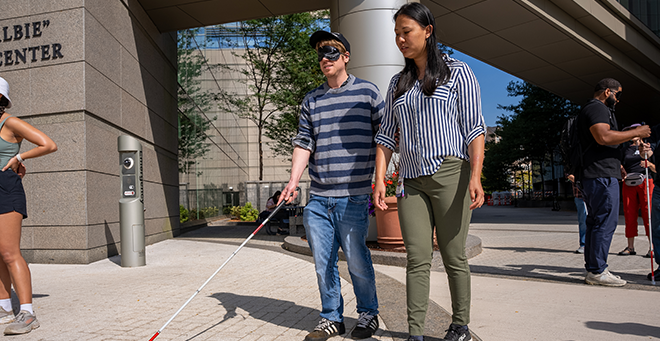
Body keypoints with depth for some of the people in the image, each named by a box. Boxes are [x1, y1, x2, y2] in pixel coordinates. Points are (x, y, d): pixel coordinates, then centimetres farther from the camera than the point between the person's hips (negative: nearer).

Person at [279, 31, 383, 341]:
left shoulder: (367, 92, 5)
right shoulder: (311, 101, 15)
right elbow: (303, 143, 11)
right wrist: (293, 181, 0)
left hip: (353, 196, -4)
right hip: (317, 198, 4)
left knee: (356, 260, 1)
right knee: (323, 262, 8)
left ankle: (368, 314, 22)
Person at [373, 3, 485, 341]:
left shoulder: (457, 72, 5)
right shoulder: (398, 83, 17)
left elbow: (474, 128, -2)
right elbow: (386, 135, 15)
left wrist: (475, 176, -14)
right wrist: (379, 180, 5)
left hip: (450, 173, -3)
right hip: (412, 180, 4)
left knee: (453, 256, 2)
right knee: (417, 258, -1)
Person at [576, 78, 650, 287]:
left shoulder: (590, 109, 27)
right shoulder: (597, 108, -6)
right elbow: (604, 137, -23)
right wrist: (636, 132, -14)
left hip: (593, 176, 11)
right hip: (602, 175, -11)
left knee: (595, 222, 11)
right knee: (605, 222, -10)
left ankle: (592, 270, 14)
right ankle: (597, 271, -8)